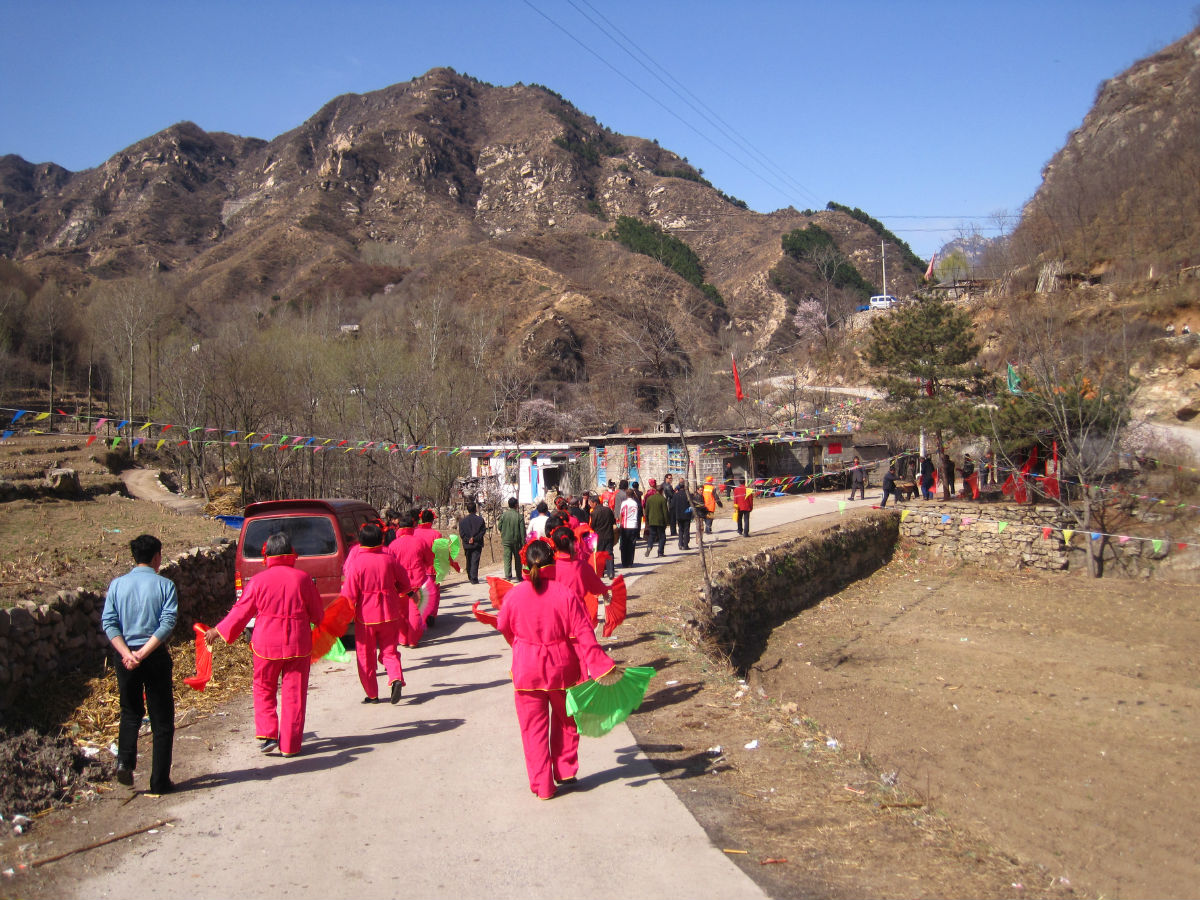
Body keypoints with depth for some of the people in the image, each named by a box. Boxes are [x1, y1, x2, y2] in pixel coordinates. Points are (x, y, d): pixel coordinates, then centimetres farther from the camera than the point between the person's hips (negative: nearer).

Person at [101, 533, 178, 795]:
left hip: (124, 656, 3)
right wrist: (143, 653, -17)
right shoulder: (165, 585, -6)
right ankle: (159, 781, 8)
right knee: (162, 719, 7)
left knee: (130, 712, 22)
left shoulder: (117, 584, 2)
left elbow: (108, 622, -5)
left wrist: (127, 653, -12)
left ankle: (125, 760, 0)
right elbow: (167, 623, -16)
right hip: (156, 656, -3)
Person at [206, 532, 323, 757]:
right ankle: (290, 745, 11)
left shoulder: (259, 580, -6)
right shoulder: (303, 579, -4)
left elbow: (241, 611, 2)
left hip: (266, 645, 0)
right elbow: (317, 613, 4)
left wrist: (218, 631, 16)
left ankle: (267, 734, 3)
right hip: (298, 645, 1)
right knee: (293, 693, 7)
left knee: (264, 689, 16)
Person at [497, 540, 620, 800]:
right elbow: (583, 633, -13)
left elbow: (504, 627, 8)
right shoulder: (564, 594, -13)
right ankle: (565, 770, 29)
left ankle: (542, 786, 13)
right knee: (565, 720, 23)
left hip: (526, 670, 0)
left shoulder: (514, 595, -9)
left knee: (534, 727, 10)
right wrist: (601, 666, -8)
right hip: (562, 667, 0)